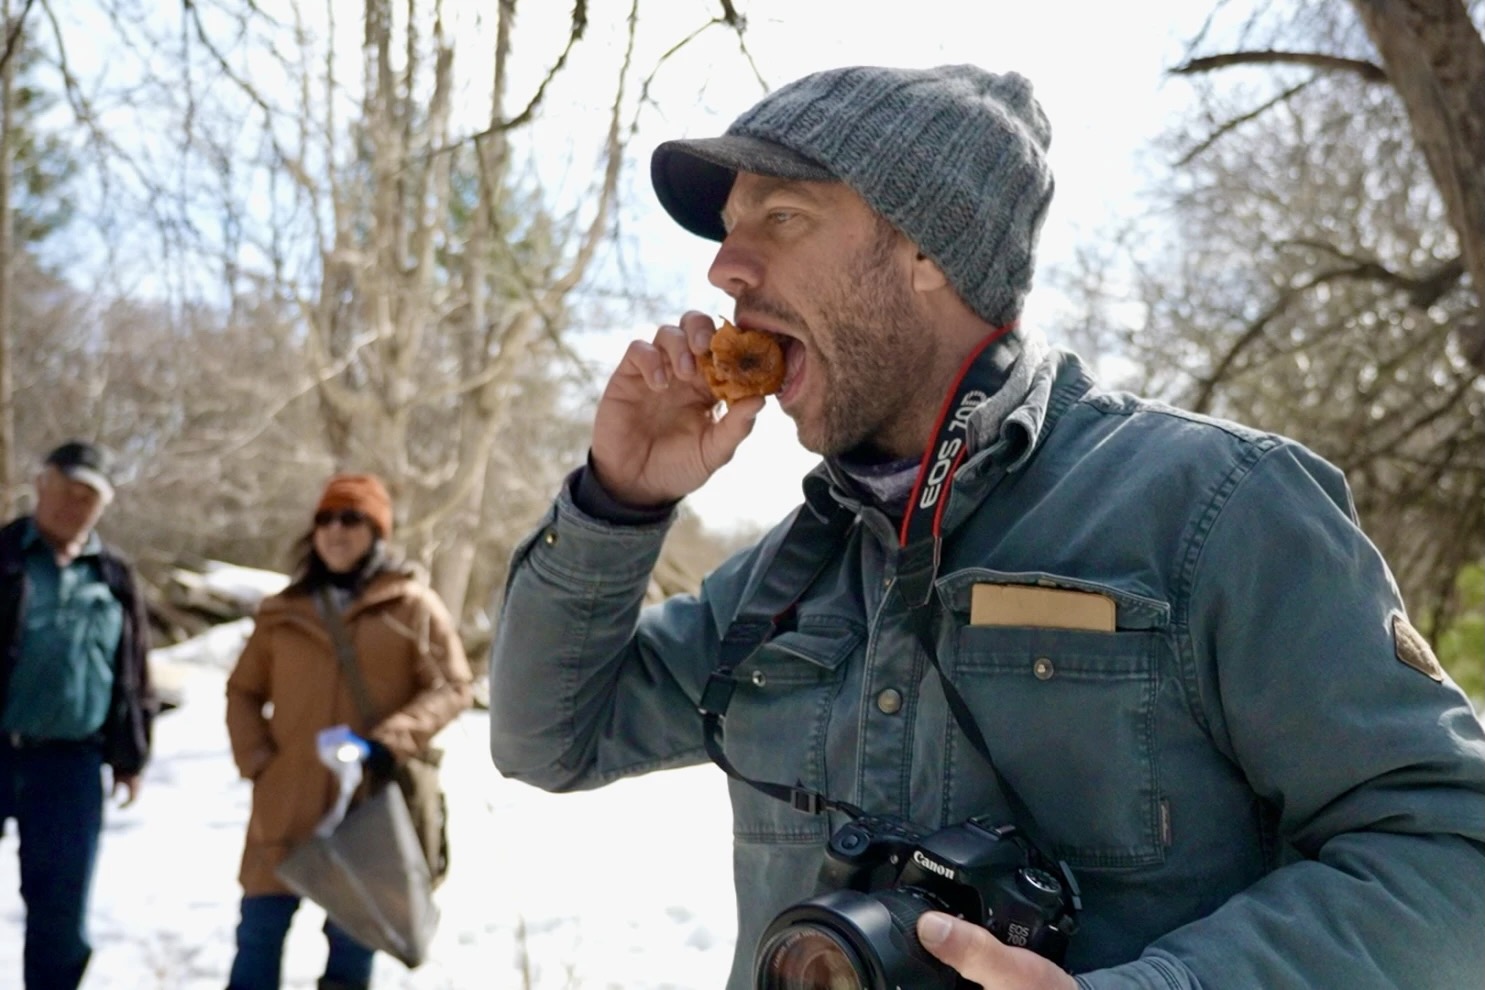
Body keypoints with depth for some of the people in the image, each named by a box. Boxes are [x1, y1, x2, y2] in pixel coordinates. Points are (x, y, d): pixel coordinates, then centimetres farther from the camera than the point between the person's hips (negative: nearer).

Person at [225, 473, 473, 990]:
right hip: (288, 800, 3)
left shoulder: (414, 605, -1)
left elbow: (452, 687, -4)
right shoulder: (285, 611, 9)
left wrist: (392, 740, -19)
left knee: (353, 936, 9)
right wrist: (254, 757, 0)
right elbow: (243, 691, 17)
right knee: (259, 931, 6)